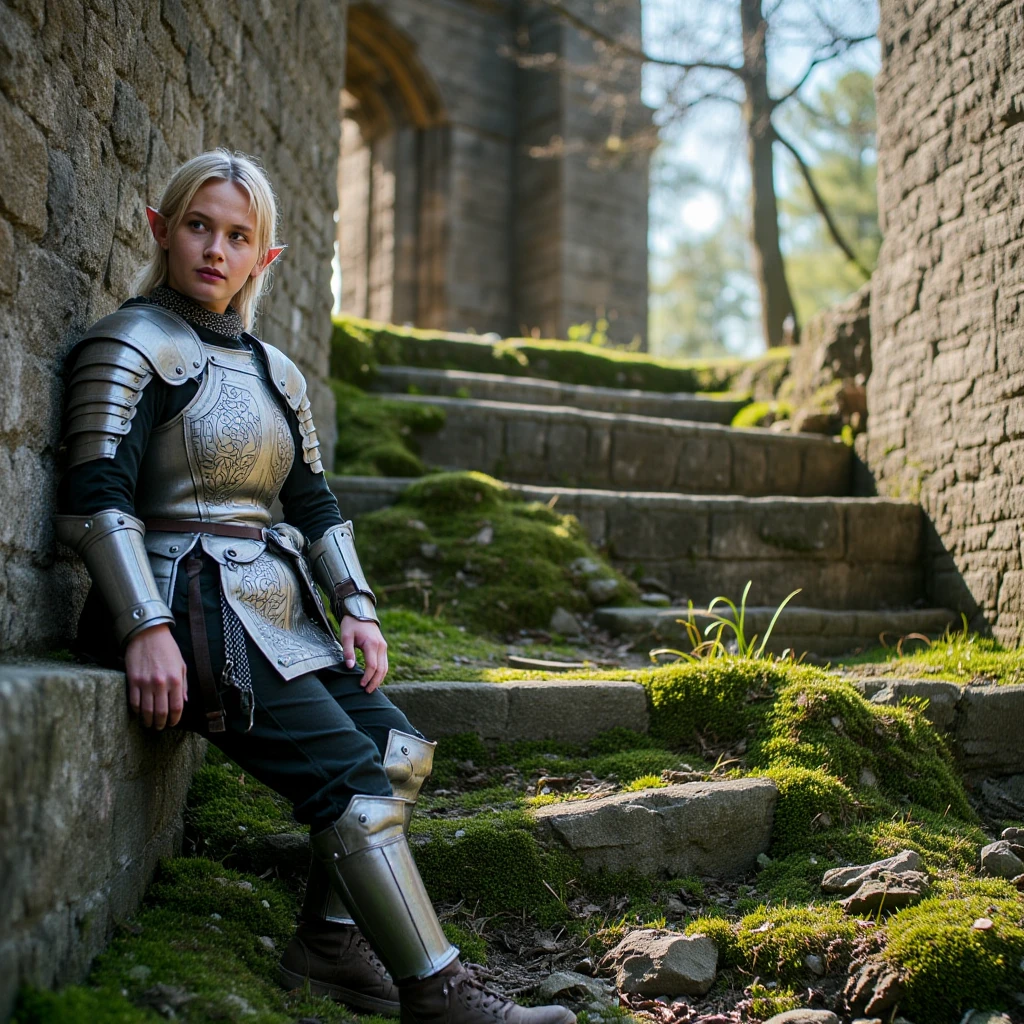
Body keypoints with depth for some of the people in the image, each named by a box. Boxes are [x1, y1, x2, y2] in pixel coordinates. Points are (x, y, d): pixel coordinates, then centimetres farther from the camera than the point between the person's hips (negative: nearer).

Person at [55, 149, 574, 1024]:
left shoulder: (273, 370, 18)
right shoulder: (132, 346, -4)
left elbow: (314, 501, 18)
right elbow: (95, 498, -14)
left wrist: (355, 606, 6)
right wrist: (144, 628, -24)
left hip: (274, 612, 8)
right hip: (195, 609, -8)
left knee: (399, 749, 2)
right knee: (350, 773, -16)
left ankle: (329, 947, 11)